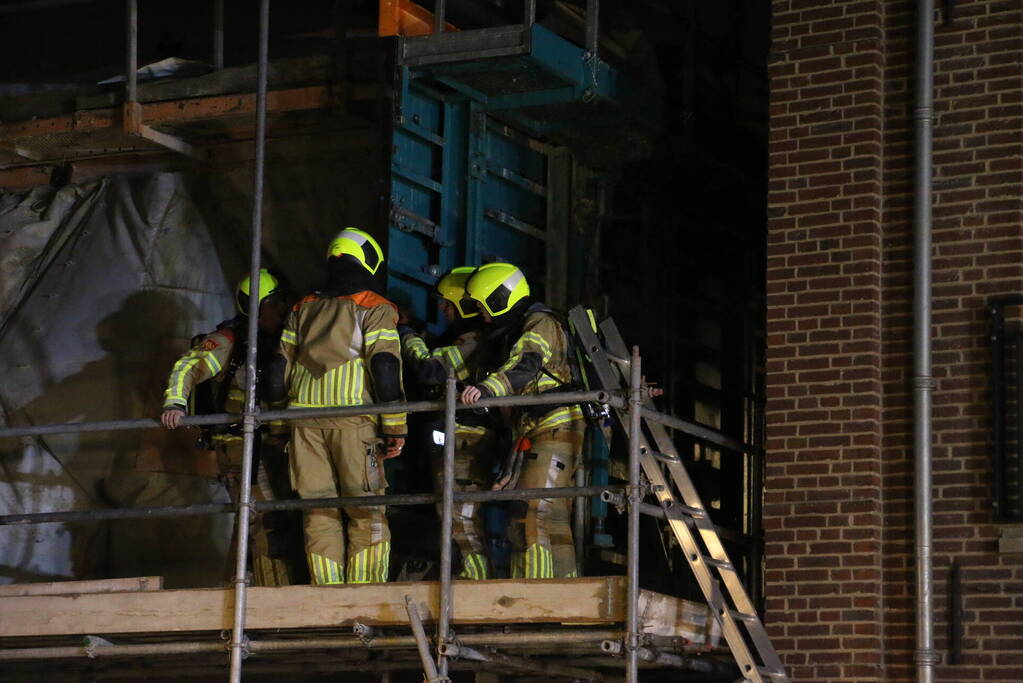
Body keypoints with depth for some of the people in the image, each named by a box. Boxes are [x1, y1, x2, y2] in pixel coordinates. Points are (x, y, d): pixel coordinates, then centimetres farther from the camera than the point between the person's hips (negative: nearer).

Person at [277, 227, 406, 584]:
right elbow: (385, 367, -7)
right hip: (353, 418, -4)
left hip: (304, 416, 4)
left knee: (319, 513, 5)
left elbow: (281, 364, 16)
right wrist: (396, 426, -5)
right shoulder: (375, 309, 2)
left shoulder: (303, 308, 18)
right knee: (367, 514, -1)